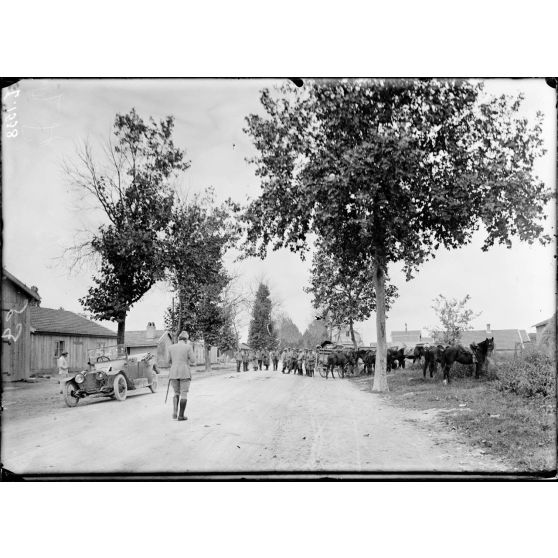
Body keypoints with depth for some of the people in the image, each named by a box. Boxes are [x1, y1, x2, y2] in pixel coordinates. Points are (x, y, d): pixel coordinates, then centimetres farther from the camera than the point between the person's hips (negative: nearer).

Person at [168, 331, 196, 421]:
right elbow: (193, 361, -4)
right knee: (184, 394, 3)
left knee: (176, 393, 16)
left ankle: (175, 412, 1)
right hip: (185, 373, -3)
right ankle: (181, 415, -1)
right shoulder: (188, 347, -3)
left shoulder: (171, 347, 7)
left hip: (174, 373, 3)